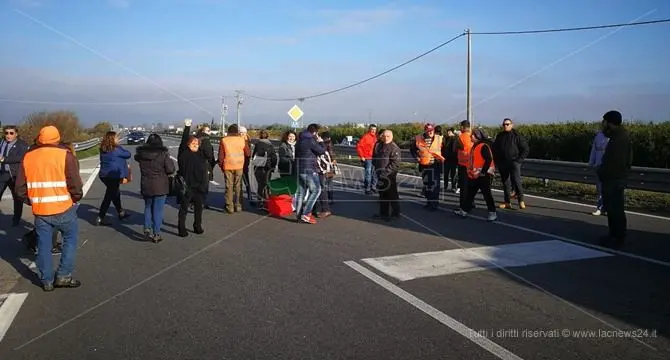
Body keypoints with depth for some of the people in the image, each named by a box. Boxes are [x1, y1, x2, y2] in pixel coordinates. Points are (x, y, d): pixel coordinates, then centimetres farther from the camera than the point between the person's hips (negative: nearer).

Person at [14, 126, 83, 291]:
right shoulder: (65, 156, -8)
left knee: (44, 245, 13)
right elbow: (75, 184, -13)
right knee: (70, 239, 14)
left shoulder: (28, 157, 6)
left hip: (40, 210, 4)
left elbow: (20, 189, 8)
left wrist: (32, 202, 20)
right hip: (63, 209, -4)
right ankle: (63, 276, 10)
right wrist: (76, 198, 5)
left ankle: (47, 281, 20)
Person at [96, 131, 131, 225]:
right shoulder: (116, 149, -17)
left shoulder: (103, 150, 7)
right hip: (113, 176, -9)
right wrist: (119, 147, 11)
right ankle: (100, 218, 1)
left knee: (115, 193, 22)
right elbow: (128, 154, -6)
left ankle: (121, 213, 35)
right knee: (108, 197, -2)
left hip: (104, 175, 9)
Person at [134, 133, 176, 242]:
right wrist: (169, 160, 4)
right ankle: (156, 234, 10)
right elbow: (171, 170, -12)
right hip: (160, 186, -3)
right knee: (158, 210, 5)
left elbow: (136, 158, 20)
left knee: (148, 207, 22)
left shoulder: (141, 153, -3)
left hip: (145, 186, 3)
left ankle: (147, 230, 14)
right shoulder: (163, 154, -15)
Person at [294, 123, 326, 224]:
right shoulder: (310, 140, -14)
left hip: (299, 169, 9)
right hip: (309, 170, -9)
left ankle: (299, 215, 15)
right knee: (316, 190, -3)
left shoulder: (300, 140, 15)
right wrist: (320, 142, 7)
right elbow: (321, 151, -12)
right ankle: (305, 214, -8)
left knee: (301, 191, 12)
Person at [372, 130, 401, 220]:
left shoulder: (394, 148, -12)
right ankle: (383, 213, 25)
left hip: (390, 175, -8)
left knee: (392, 195, -1)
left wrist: (386, 171, -21)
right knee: (382, 195, 15)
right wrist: (377, 169, 7)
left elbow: (395, 163, -19)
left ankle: (395, 213, 10)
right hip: (381, 175, 8)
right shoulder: (379, 147, 13)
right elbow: (375, 159, 21)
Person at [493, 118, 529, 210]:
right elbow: (494, 149, 22)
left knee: (516, 180, -18)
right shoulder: (499, 136, 11)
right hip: (502, 164, 5)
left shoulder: (517, 136, -2)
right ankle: (507, 202, 14)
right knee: (505, 182, 7)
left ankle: (521, 200, -7)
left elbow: (526, 149, 0)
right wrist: (497, 160, 12)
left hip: (514, 162, -5)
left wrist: (520, 159, -7)